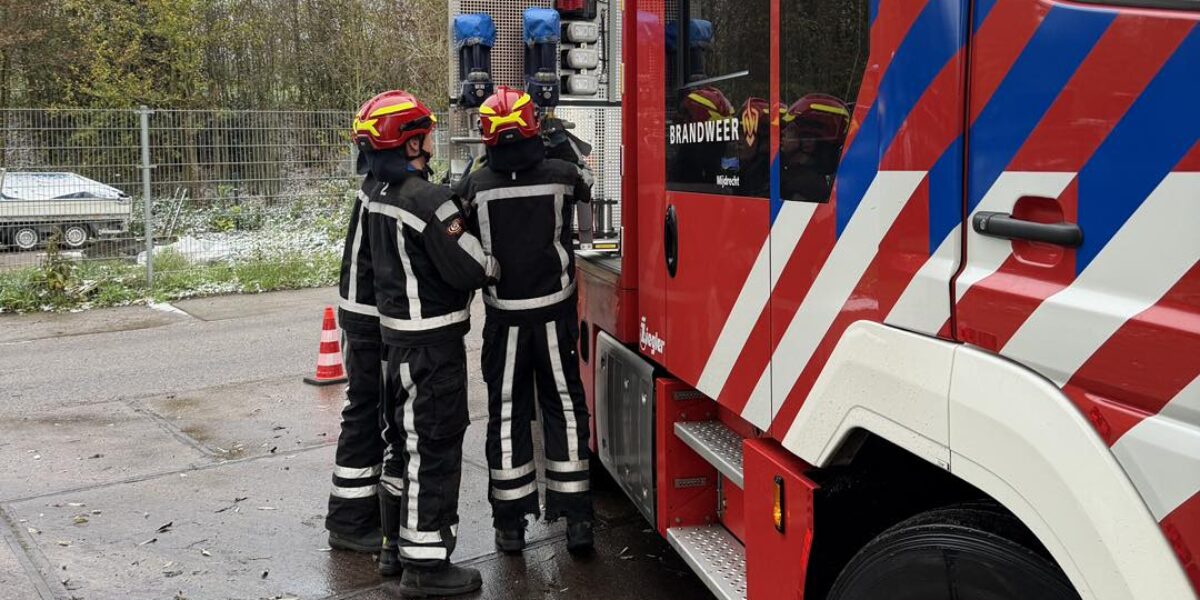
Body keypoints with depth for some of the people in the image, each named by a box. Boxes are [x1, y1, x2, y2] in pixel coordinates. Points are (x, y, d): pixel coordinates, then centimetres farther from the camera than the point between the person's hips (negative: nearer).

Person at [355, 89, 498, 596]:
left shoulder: (381, 197, 9)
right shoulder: (427, 199, -21)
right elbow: (468, 269, -19)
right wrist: (495, 267, 1)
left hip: (398, 333, 10)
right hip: (432, 341, -9)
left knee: (404, 440, 17)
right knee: (434, 447, -3)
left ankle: (397, 546, 29)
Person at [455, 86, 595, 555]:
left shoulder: (475, 185, -8)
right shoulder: (563, 175, -7)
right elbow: (587, 224, 11)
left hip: (504, 317, 0)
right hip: (555, 311, 0)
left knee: (506, 414, 9)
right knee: (565, 407, 10)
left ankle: (510, 523, 15)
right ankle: (575, 517, 10)